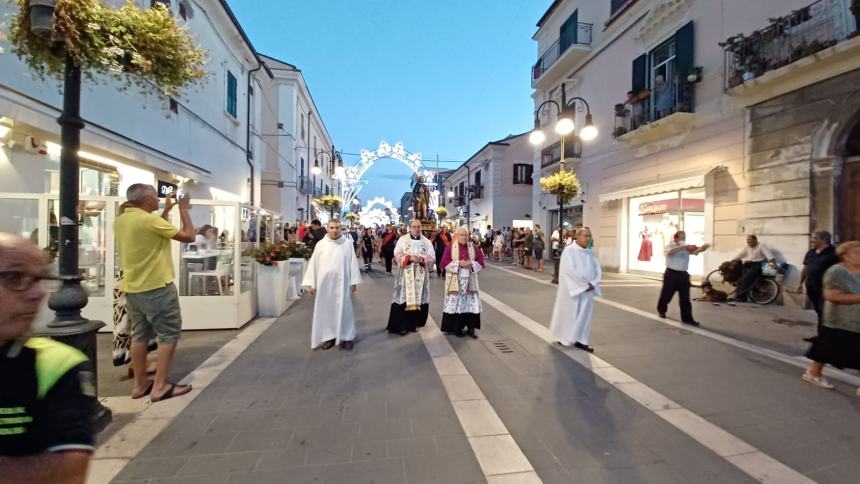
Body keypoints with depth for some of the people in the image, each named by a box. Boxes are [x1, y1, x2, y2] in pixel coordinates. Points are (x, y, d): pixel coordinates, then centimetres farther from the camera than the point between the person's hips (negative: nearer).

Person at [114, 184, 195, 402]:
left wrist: (166, 211, 23)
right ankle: (160, 387, 3)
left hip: (132, 288, 9)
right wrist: (184, 209, -4)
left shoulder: (120, 221, 7)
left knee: (139, 335, 15)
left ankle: (140, 384, 23)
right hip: (157, 287, -9)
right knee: (169, 334, 0)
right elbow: (189, 236, -15)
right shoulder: (150, 220, -19)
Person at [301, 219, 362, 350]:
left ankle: (346, 336, 18)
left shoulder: (348, 243, -3)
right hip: (324, 283, 2)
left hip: (341, 283, -1)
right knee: (325, 309, 9)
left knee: (343, 309, 5)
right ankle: (328, 336, 23)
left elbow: (353, 263, -2)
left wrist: (354, 281, -4)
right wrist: (311, 283, 0)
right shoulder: (320, 244, 0)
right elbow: (313, 264, 2)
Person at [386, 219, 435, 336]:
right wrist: (410, 257, -18)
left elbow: (432, 257, 2)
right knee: (404, 298, -4)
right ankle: (401, 325, 3)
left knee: (418, 298, 5)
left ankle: (413, 324, 18)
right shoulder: (402, 239, 3)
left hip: (421, 275, 3)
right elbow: (397, 255, -4)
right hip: (406, 274, -2)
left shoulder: (426, 241, 8)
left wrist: (421, 259, -16)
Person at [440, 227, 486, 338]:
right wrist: (458, 263, -19)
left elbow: (481, 261, 2)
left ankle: (471, 328, 13)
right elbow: (444, 262, -10)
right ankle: (456, 328, 13)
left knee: (471, 304, 2)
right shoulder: (450, 247, -2)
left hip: (470, 281, 3)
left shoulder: (474, 247, 6)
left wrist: (472, 264, -16)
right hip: (455, 281, -2)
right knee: (455, 303, 1)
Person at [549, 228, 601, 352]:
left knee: (584, 314, 8)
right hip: (572, 289, -6)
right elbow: (570, 270, -20)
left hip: (587, 289, 6)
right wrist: (584, 284, -19)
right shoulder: (569, 251, -12)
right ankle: (562, 337, 22)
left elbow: (597, 269, 6)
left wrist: (592, 284, -10)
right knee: (568, 313, 5)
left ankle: (580, 340, 18)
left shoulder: (589, 253, 8)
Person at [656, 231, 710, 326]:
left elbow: (696, 251, -7)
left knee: (685, 298, 3)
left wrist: (703, 247, -28)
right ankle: (661, 310, 32)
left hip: (683, 275, 4)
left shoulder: (687, 248, 10)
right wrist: (683, 247, -39)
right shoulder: (670, 246, -5)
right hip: (671, 274, -4)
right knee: (666, 294, 9)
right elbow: (670, 252, -28)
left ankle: (687, 318, 7)